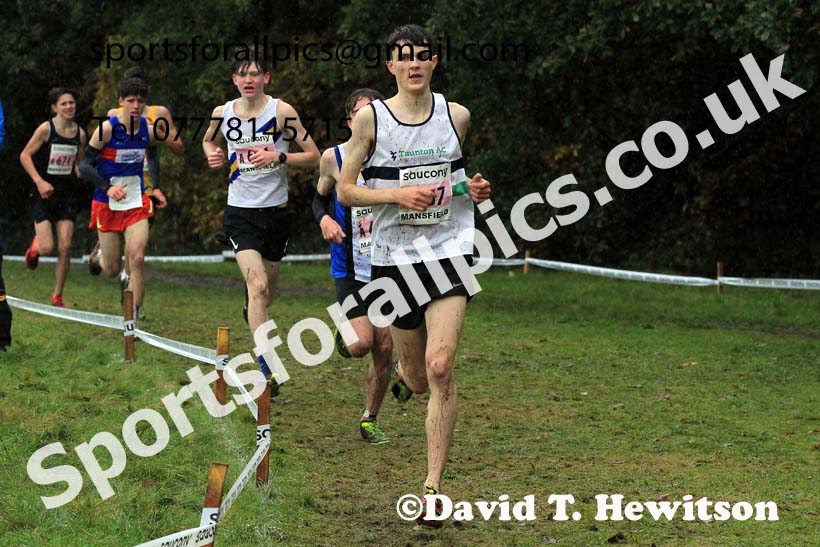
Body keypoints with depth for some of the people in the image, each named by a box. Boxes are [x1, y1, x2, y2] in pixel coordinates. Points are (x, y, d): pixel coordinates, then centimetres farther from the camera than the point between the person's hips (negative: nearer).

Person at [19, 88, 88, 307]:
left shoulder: (80, 133, 4)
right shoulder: (46, 129, -10)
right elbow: (25, 156, -6)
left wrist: (80, 175, -2)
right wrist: (39, 182, -16)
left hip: (67, 193, 3)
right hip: (44, 193, -3)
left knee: (65, 247, -6)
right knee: (47, 248, -11)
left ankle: (57, 297, 7)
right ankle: (36, 245, 29)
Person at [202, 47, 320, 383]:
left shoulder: (282, 112, -8)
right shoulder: (222, 114, 0)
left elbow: (313, 157, -5)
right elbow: (209, 141, 23)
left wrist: (278, 157, -21)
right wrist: (213, 157, 1)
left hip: (275, 211, 1)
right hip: (240, 213, -1)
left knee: (265, 293, 15)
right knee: (257, 284, -20)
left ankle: (251, 312, 54)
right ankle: (266, 367, -23)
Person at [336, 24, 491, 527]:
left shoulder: (457, 116, 3)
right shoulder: (371, 118, -3)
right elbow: (346, 189, 0)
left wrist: (476, 189, 0)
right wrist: (400, 193, -15)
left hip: (450, 253, 0)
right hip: (394, 256, 0)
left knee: (440, 370, -15)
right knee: (418, 378, 10)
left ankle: (434, 485, -10)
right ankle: (406, 372, 51)